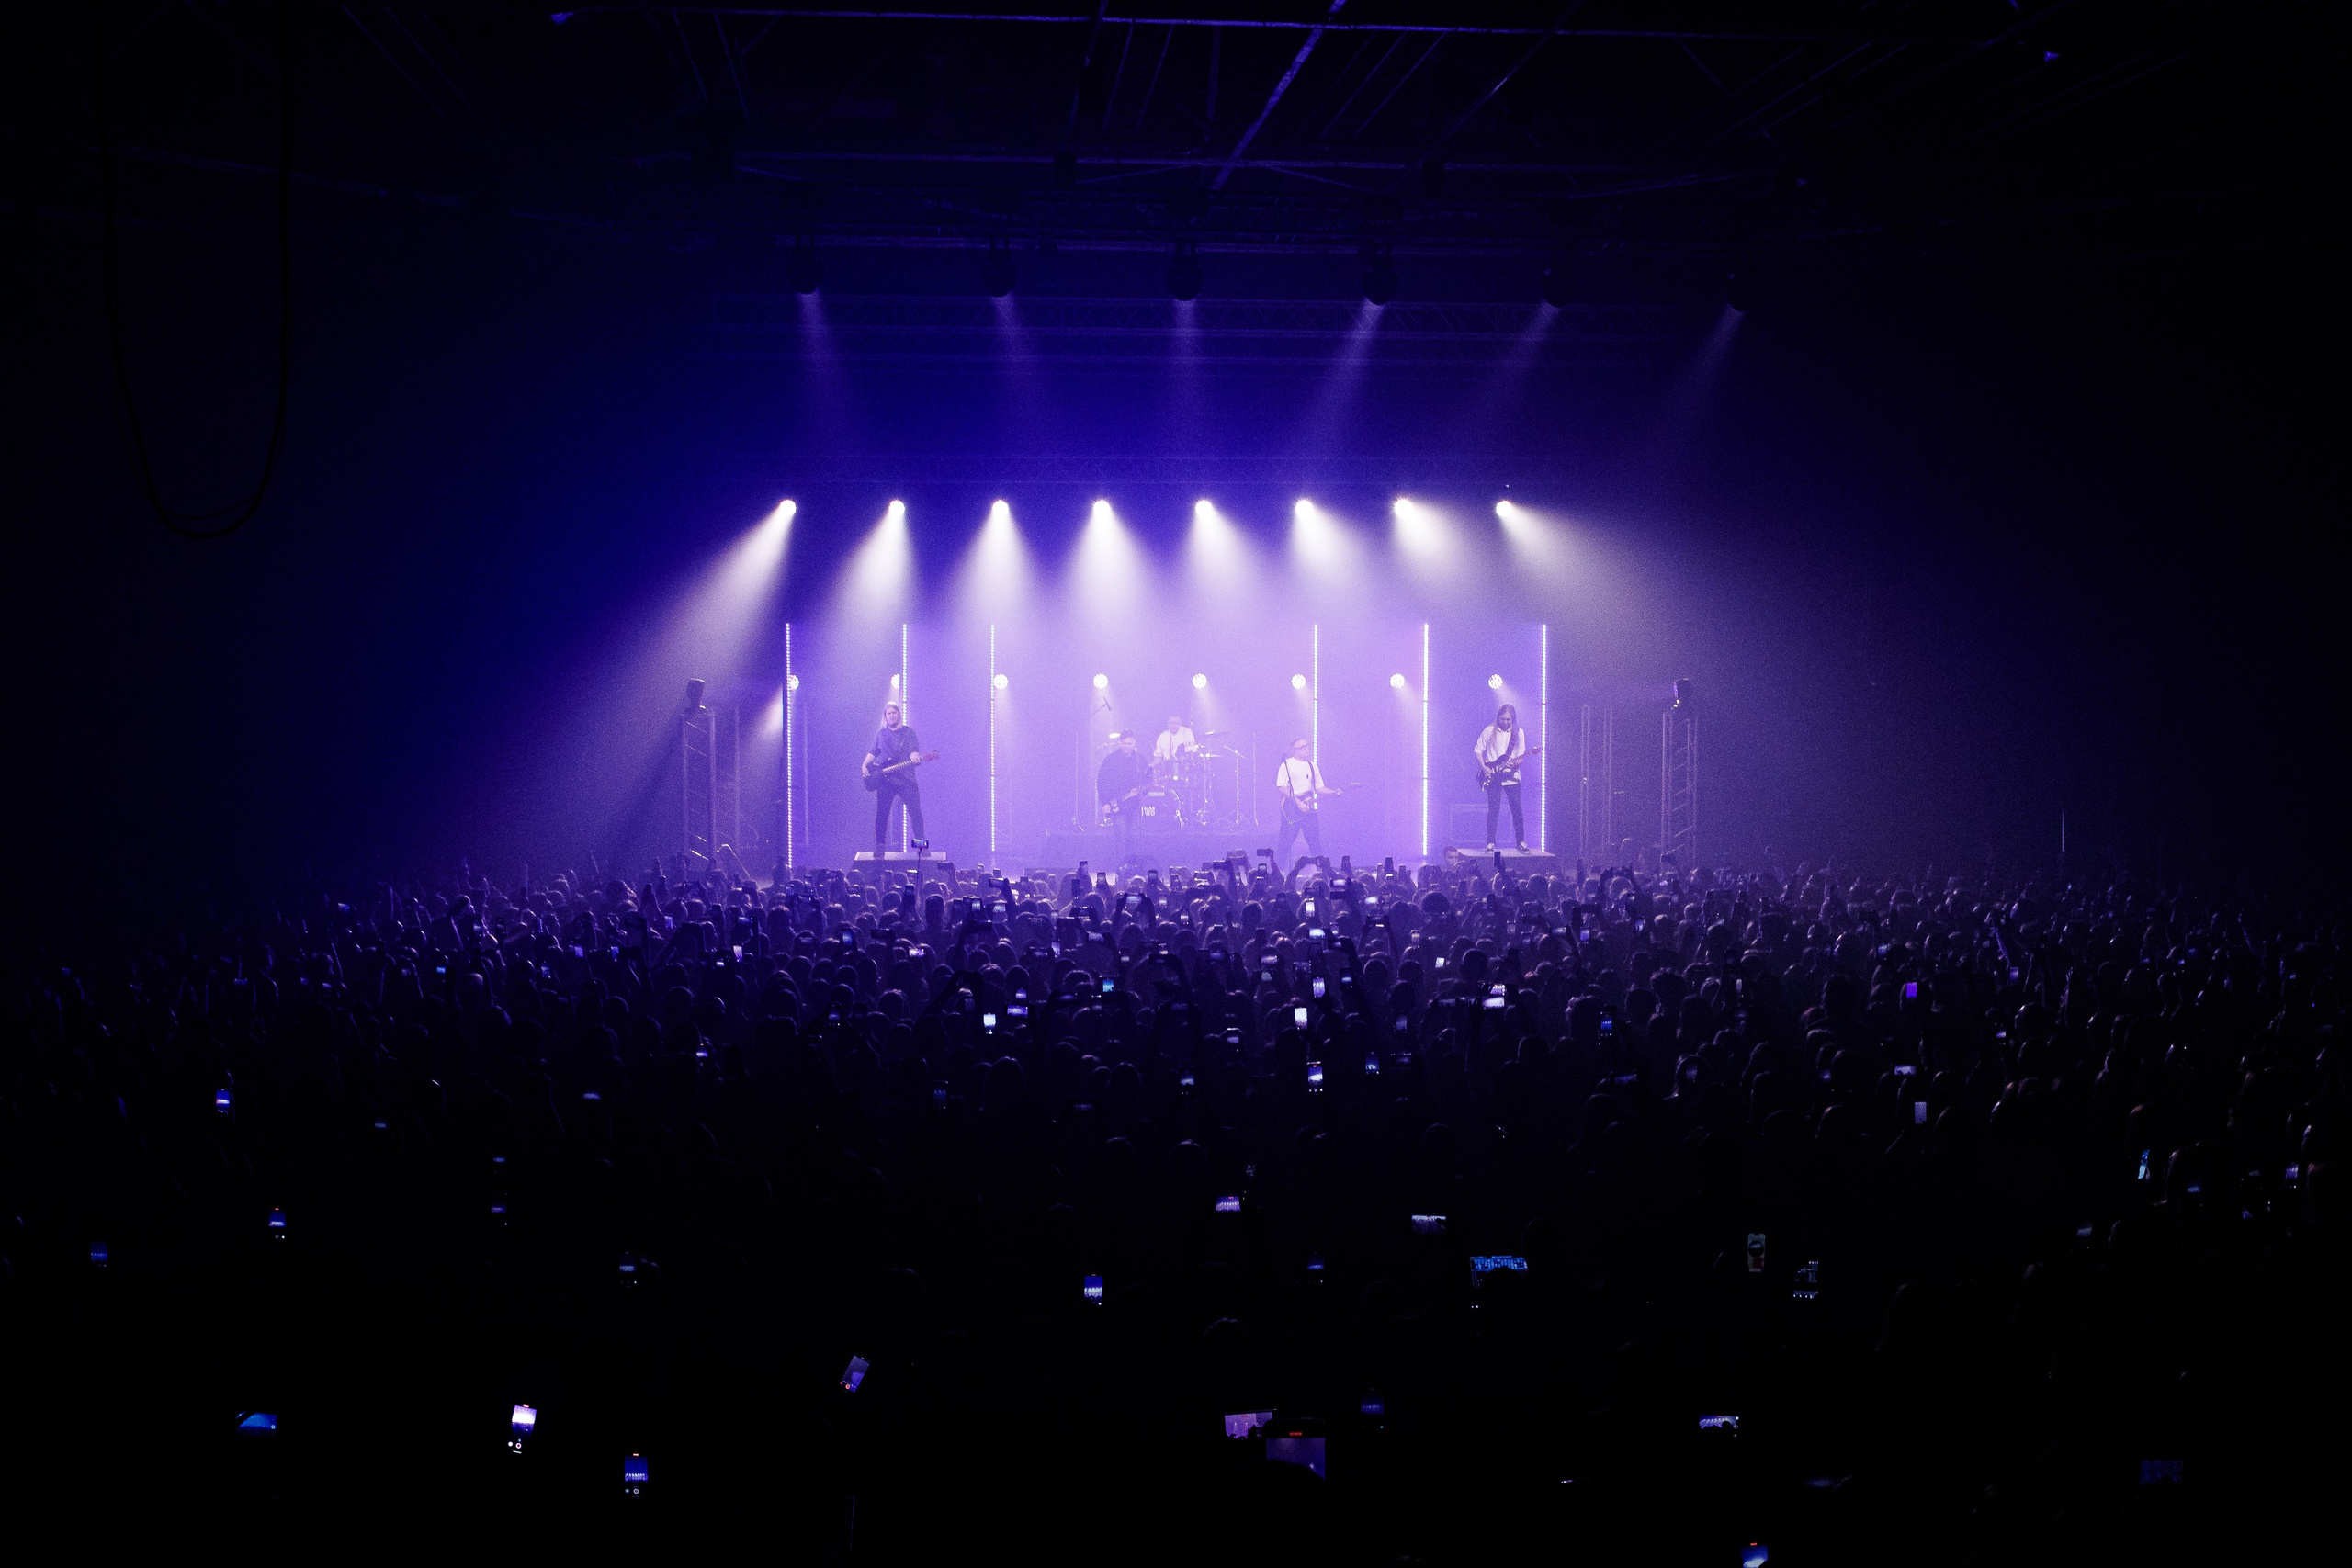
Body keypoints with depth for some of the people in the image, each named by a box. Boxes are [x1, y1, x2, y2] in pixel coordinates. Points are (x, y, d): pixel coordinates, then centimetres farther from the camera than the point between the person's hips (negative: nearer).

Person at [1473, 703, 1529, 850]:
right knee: (1493, 809, -4)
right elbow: (1478, 749, 3)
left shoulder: (1518, 733, 3)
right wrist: (1484, 768, -8)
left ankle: (1521, 841, 10)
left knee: (1516, 809, 0)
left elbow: (1521, 754, 4)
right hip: (1492, 777, -2)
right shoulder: (1489, 731, -3)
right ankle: (1490, 842, 3)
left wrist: (1515, 762, -18)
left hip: (1511, 775, 2)